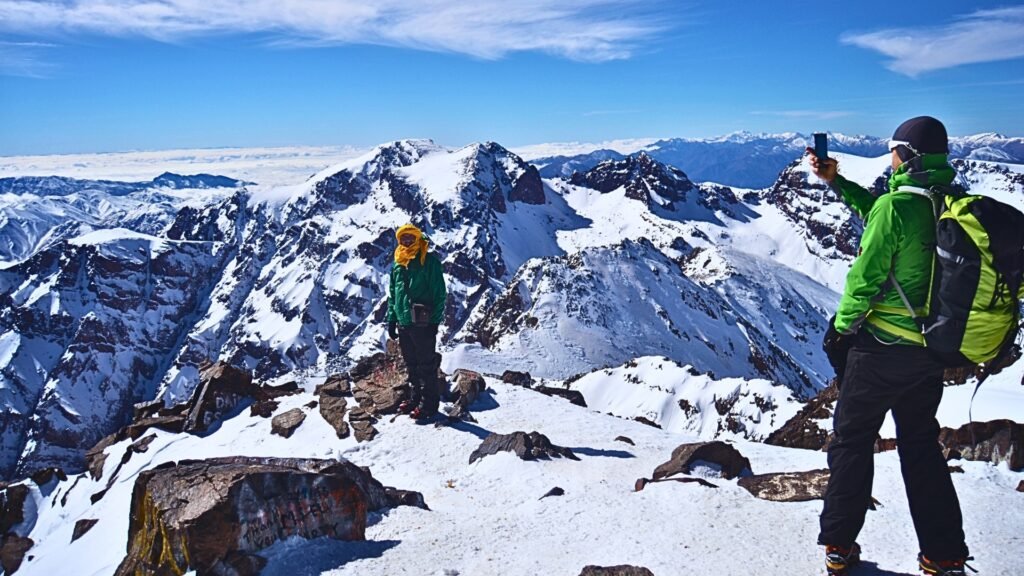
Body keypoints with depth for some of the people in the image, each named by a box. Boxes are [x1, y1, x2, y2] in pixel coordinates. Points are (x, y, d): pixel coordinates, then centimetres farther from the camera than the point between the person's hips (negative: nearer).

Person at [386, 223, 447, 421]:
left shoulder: (429, 261, -7)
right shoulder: (398, 264, 12)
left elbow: (439, 293, -9)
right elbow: (393, 294, 19)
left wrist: (435, 321, -13)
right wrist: (391, 319, 13)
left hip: (422, 323, -6)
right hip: (403, 322, 7)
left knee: (426, 365, 0)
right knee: (411, 365, 15)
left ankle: (429, 402, 7)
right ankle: (415, 398, 27)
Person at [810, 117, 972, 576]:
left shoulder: (896, 205, -20)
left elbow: (864, 277, -18)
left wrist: (841, 326, -3)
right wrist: (836, 182, 19)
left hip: (882, 347, -6)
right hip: (933, 349, 7)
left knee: (852, 440, 10)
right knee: (921, 445, 19)